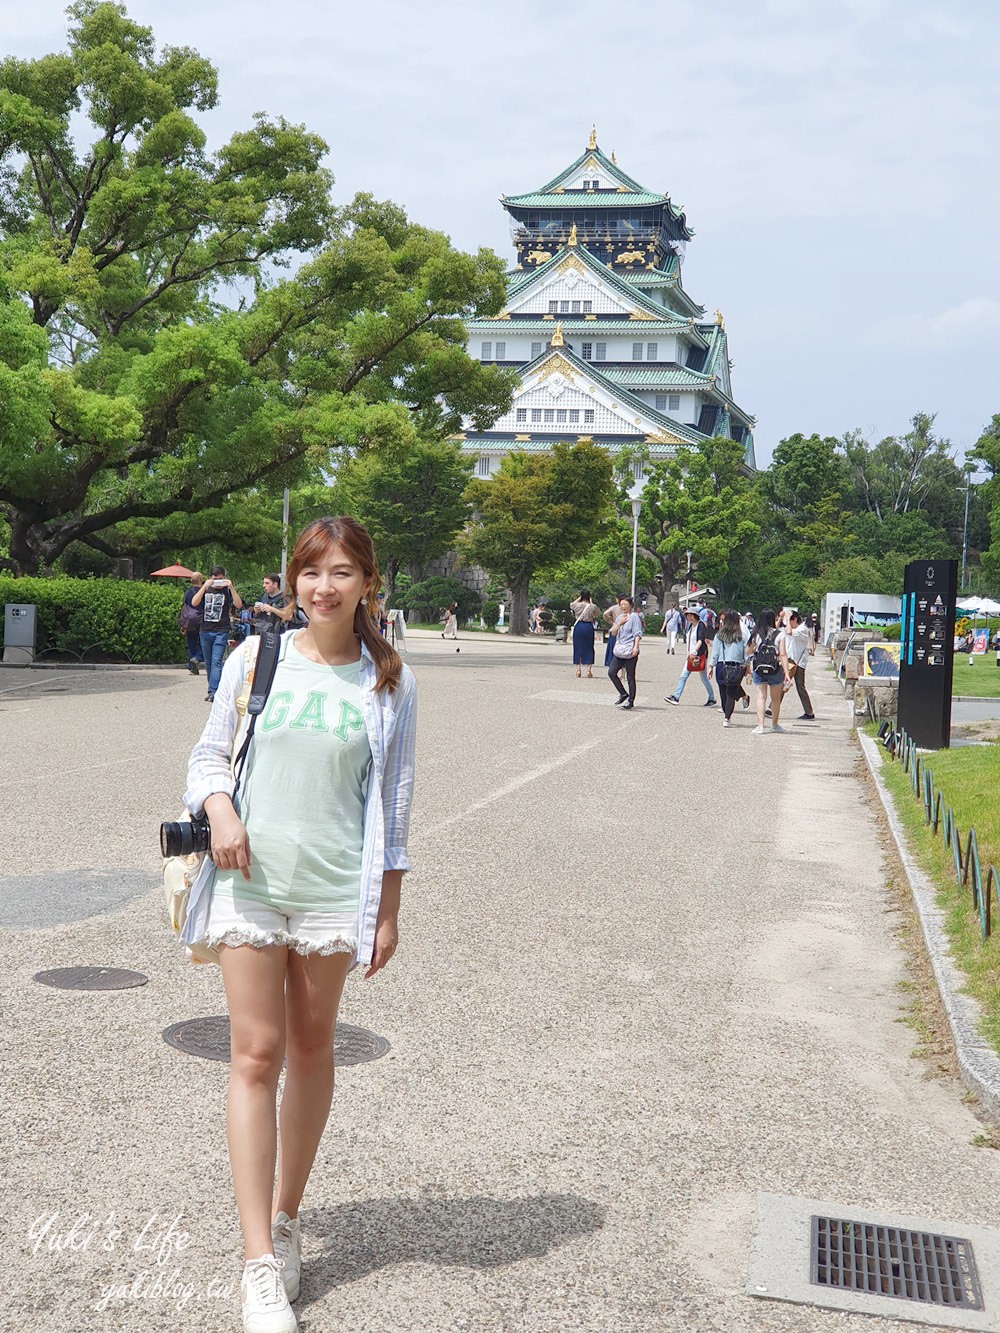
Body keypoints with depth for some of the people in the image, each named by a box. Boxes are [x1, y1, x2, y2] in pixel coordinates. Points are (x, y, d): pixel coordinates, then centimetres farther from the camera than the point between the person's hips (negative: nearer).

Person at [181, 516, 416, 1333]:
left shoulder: (388, 682, 0)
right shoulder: (255, 659, 2)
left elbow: (394, 801, 3)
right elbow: (209, 753, 9)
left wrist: (389, 909, 3)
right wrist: (219, 809, -12)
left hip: (336, 889, 0)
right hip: (249, 881, 0)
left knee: (311, 1049, 11)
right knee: (256, 1054, -2)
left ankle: (286, 1218, 31)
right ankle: (261, 1265, 2)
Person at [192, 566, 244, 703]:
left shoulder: (227, 590, 3)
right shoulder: (205, 589, 10)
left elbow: (239, 605, -9)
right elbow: (194, 603, -5)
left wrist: (231, 587, -16)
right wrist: (204, 586, -14)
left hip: (221, 631, -4)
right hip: (205, 631, 4)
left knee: (216, 662, -13)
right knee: (208, 663, 10)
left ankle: (213, 691, -19)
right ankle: (213, 690, 19)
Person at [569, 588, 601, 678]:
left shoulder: (577, 605, -6)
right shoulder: (592, 607, -9)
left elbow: (571, 604, 17)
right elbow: (598, 612, 12)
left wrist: (579, 598, 14)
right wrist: (591, 602, 10)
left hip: (578, 626, 1)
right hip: (588, 627, -1)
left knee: (577, 647, 10)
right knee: (588, 648, 7)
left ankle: (578, 669, 8)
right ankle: (589, 669, 2)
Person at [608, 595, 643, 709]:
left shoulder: (634, 617, -5)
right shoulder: (619, 617, 16)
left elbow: (638, 633, -11)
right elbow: (613, 632, 12)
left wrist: (636, 647, -22)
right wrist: (619, 623, -3)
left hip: (630, 652, -7)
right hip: (620, 651, 7)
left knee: (630, 677, -2)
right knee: (611, 672, -1)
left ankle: (631, 701, 5)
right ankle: (623, 694, 11)